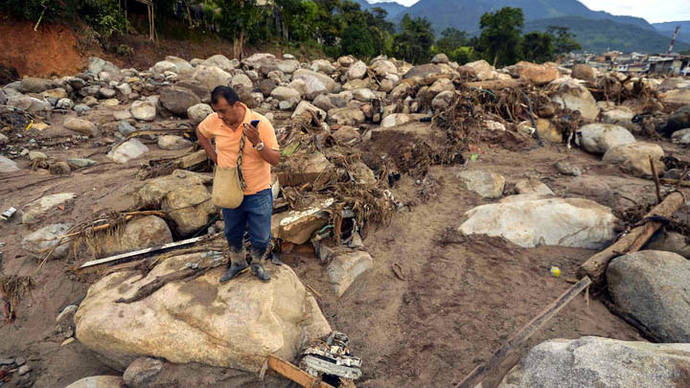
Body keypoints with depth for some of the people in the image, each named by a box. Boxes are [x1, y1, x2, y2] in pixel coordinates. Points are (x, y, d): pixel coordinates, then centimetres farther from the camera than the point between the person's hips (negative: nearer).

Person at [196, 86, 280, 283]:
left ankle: (258, 265, 41)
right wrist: (214, 157, 3)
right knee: (232, 234, 22)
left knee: (261, 237, 11)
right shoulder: (214, 121, -10)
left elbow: (275, 160, -19)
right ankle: (237, 263, 50)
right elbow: (200, 132, 14)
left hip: (258, 193, -3)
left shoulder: (260, 123, -20)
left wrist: (257, 142, -36)